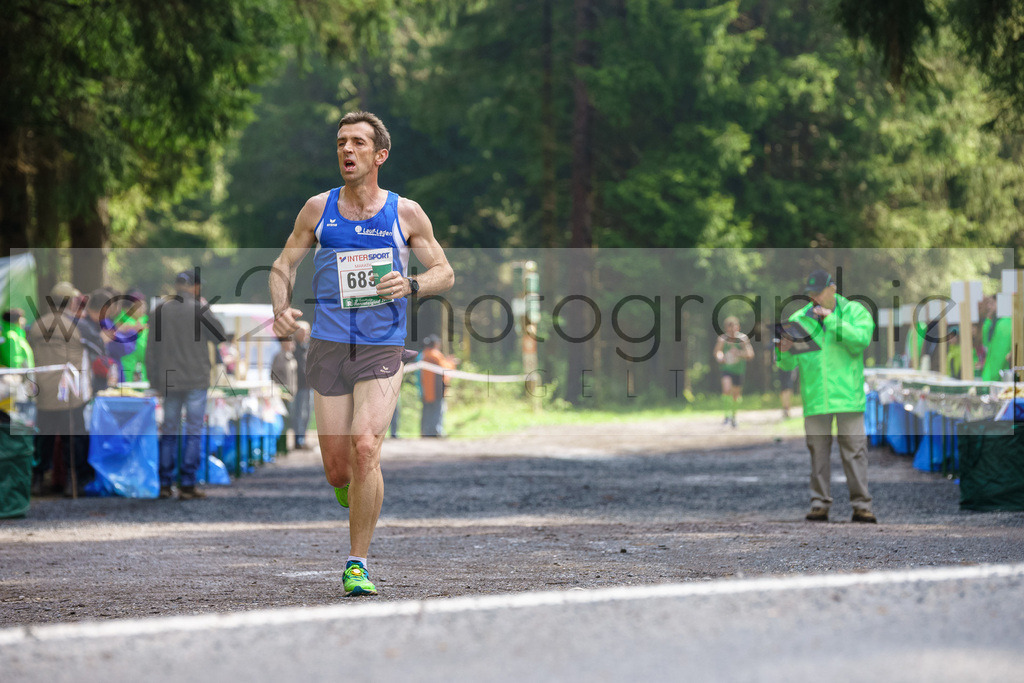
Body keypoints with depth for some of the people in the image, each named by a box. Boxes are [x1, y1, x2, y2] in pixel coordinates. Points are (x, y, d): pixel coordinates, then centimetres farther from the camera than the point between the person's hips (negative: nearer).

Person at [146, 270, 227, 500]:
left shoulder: (160, 311, 4)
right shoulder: (199, 309, -8)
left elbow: (151, 349, 5)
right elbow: (219, 336, 2)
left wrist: (155, 381, 12)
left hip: (169, 380, 3)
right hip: (196, 379, -3)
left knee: (169, 431, 11)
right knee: (194, 431, 0)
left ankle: (165, 483, 9)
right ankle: (188, 485, -5)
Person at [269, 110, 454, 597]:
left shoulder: (405, 214, 3)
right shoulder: (318, 209, 6)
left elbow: (445, 273, 9)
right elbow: (283, 266, 14)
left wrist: (411, 285, -12)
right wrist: (280, 309, -6)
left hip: (382, 351, -2)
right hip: (328, 349, 2)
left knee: (365, 448, -20)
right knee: (337, 469, 0)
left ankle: (357, 563, -9)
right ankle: (360, 498, 39)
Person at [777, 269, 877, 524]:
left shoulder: (855, 312, 6)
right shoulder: (799, 319, 11)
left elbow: (861, 340, -13)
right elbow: (788, 364, 10)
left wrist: (831, 319, -14)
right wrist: (785, 351, -14)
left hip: (848, 395, -2)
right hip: (814, 397, 2)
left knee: (854, 450, -4)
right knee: (818, 450, 2)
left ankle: (861, 505, -1)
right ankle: (820, 504, 8)